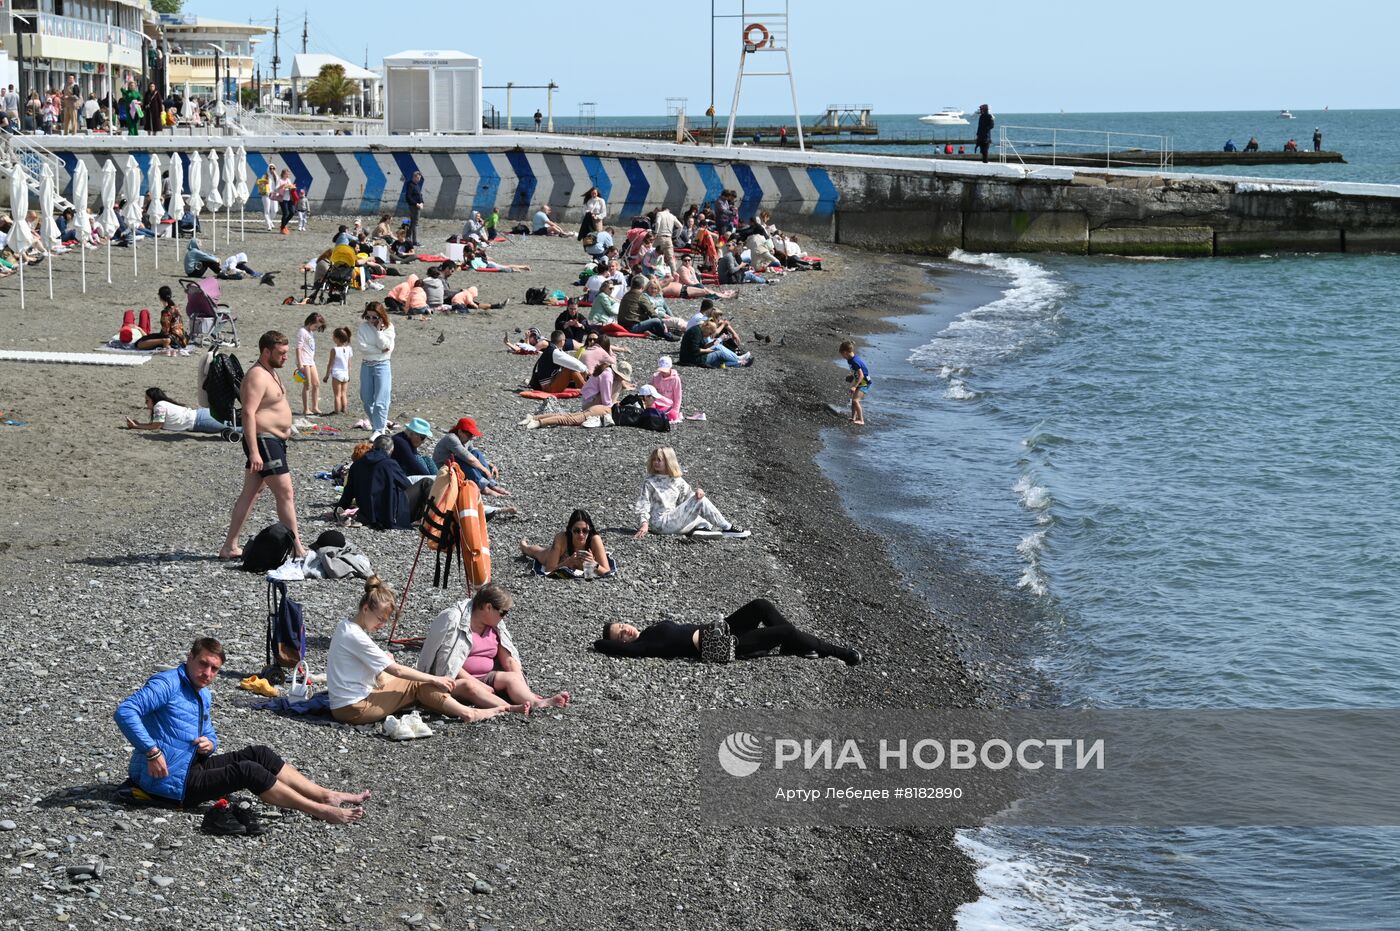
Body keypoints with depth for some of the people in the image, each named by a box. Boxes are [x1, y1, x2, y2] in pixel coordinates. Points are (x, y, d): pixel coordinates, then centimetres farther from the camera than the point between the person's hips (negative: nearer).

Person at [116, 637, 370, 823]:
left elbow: (210, 736, 24)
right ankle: (320, 811, -17)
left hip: (190, 767, 10)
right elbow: (125, 712, -27)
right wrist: (152, 752, -31)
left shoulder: (204, 696, 15)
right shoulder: (167, 684, -15)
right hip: (168, 780, -10)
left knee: (258, 754, 1)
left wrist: (208, 745, -2)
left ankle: (327, 796, -1)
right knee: (246, 771, -20)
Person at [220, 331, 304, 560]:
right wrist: (254, 451, -30)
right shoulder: (257, 376, -18)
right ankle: (297, 548, -7)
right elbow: (248, 414, -25)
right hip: (263, 442, -11)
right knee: (286, 494, -9)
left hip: (272, 441, 11)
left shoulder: (271, 373, 15)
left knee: (250, 494, 11)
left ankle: (229, 547, 14)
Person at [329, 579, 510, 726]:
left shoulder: (345, 627, 9)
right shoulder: (355, 637, -21)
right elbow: (397, 670, -17)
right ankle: (468, 714, -2)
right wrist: (435, 680, -10)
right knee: (420, 687, -7)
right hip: (353, 710, -10)